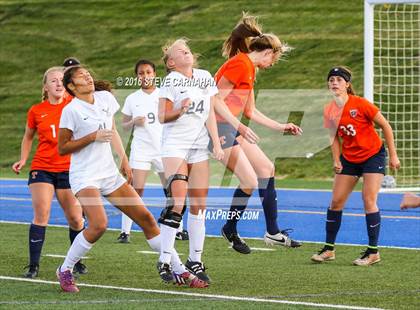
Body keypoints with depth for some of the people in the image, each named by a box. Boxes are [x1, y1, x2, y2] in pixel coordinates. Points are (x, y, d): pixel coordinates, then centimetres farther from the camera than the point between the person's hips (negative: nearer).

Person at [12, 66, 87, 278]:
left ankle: (77, 262, 22)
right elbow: (28, 136, 17)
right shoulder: (36, 111, 3)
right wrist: (23, 159, 6)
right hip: (42, 168, -1)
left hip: (68, 169, 1)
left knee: (76, 219, 1)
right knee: (41, 215, -13)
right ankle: (33, 266, -7)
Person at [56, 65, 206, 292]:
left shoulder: (105, 98, 7)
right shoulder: (71, 110, -11)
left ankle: (180, 273, 8)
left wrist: (124, 160, 15)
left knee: (146, 218, 2)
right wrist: (93, 137, -17)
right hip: (84, 177, -7)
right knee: (99, 225, -26)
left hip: (110, 172, 7)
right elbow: (62, 148, -8)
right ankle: (64, 271, -6)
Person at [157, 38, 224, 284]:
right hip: (175, 145, -5)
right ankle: (165, 261, -12)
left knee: (199, 205, 3)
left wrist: (217, 143, 6)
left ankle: (195, 260, 10)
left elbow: (210, 113, 13)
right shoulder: (171, 81, -3)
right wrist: (179, 110, -24)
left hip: (200, 146, 5)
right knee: (177, 202, -15)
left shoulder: (205, 77, 11)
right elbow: (162, 116, -5)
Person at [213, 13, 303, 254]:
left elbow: (250, 111, 20)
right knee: (250, 181, -12)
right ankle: (231, 230, 8)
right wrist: (240, 127, -21)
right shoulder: (240, 64, -15)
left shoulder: (250, 69, 15)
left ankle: (273, 232, 15)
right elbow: (216, 101, -20)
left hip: (234, 128, 11)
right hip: (221, 128, -11)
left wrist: (281, 127, 20)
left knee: (266, 168, 11)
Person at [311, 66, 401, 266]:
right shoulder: (329, 111, -5)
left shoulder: (360, 104, -20)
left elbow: (385, 126, -12)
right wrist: (336, 160, -6)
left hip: (373, 155, -5)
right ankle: (329, 249, 12)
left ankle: (373, 252, -3)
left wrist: (393, 155, -9)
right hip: (349, 158, 5)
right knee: (336, 201, 2)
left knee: (369, 200, -12)